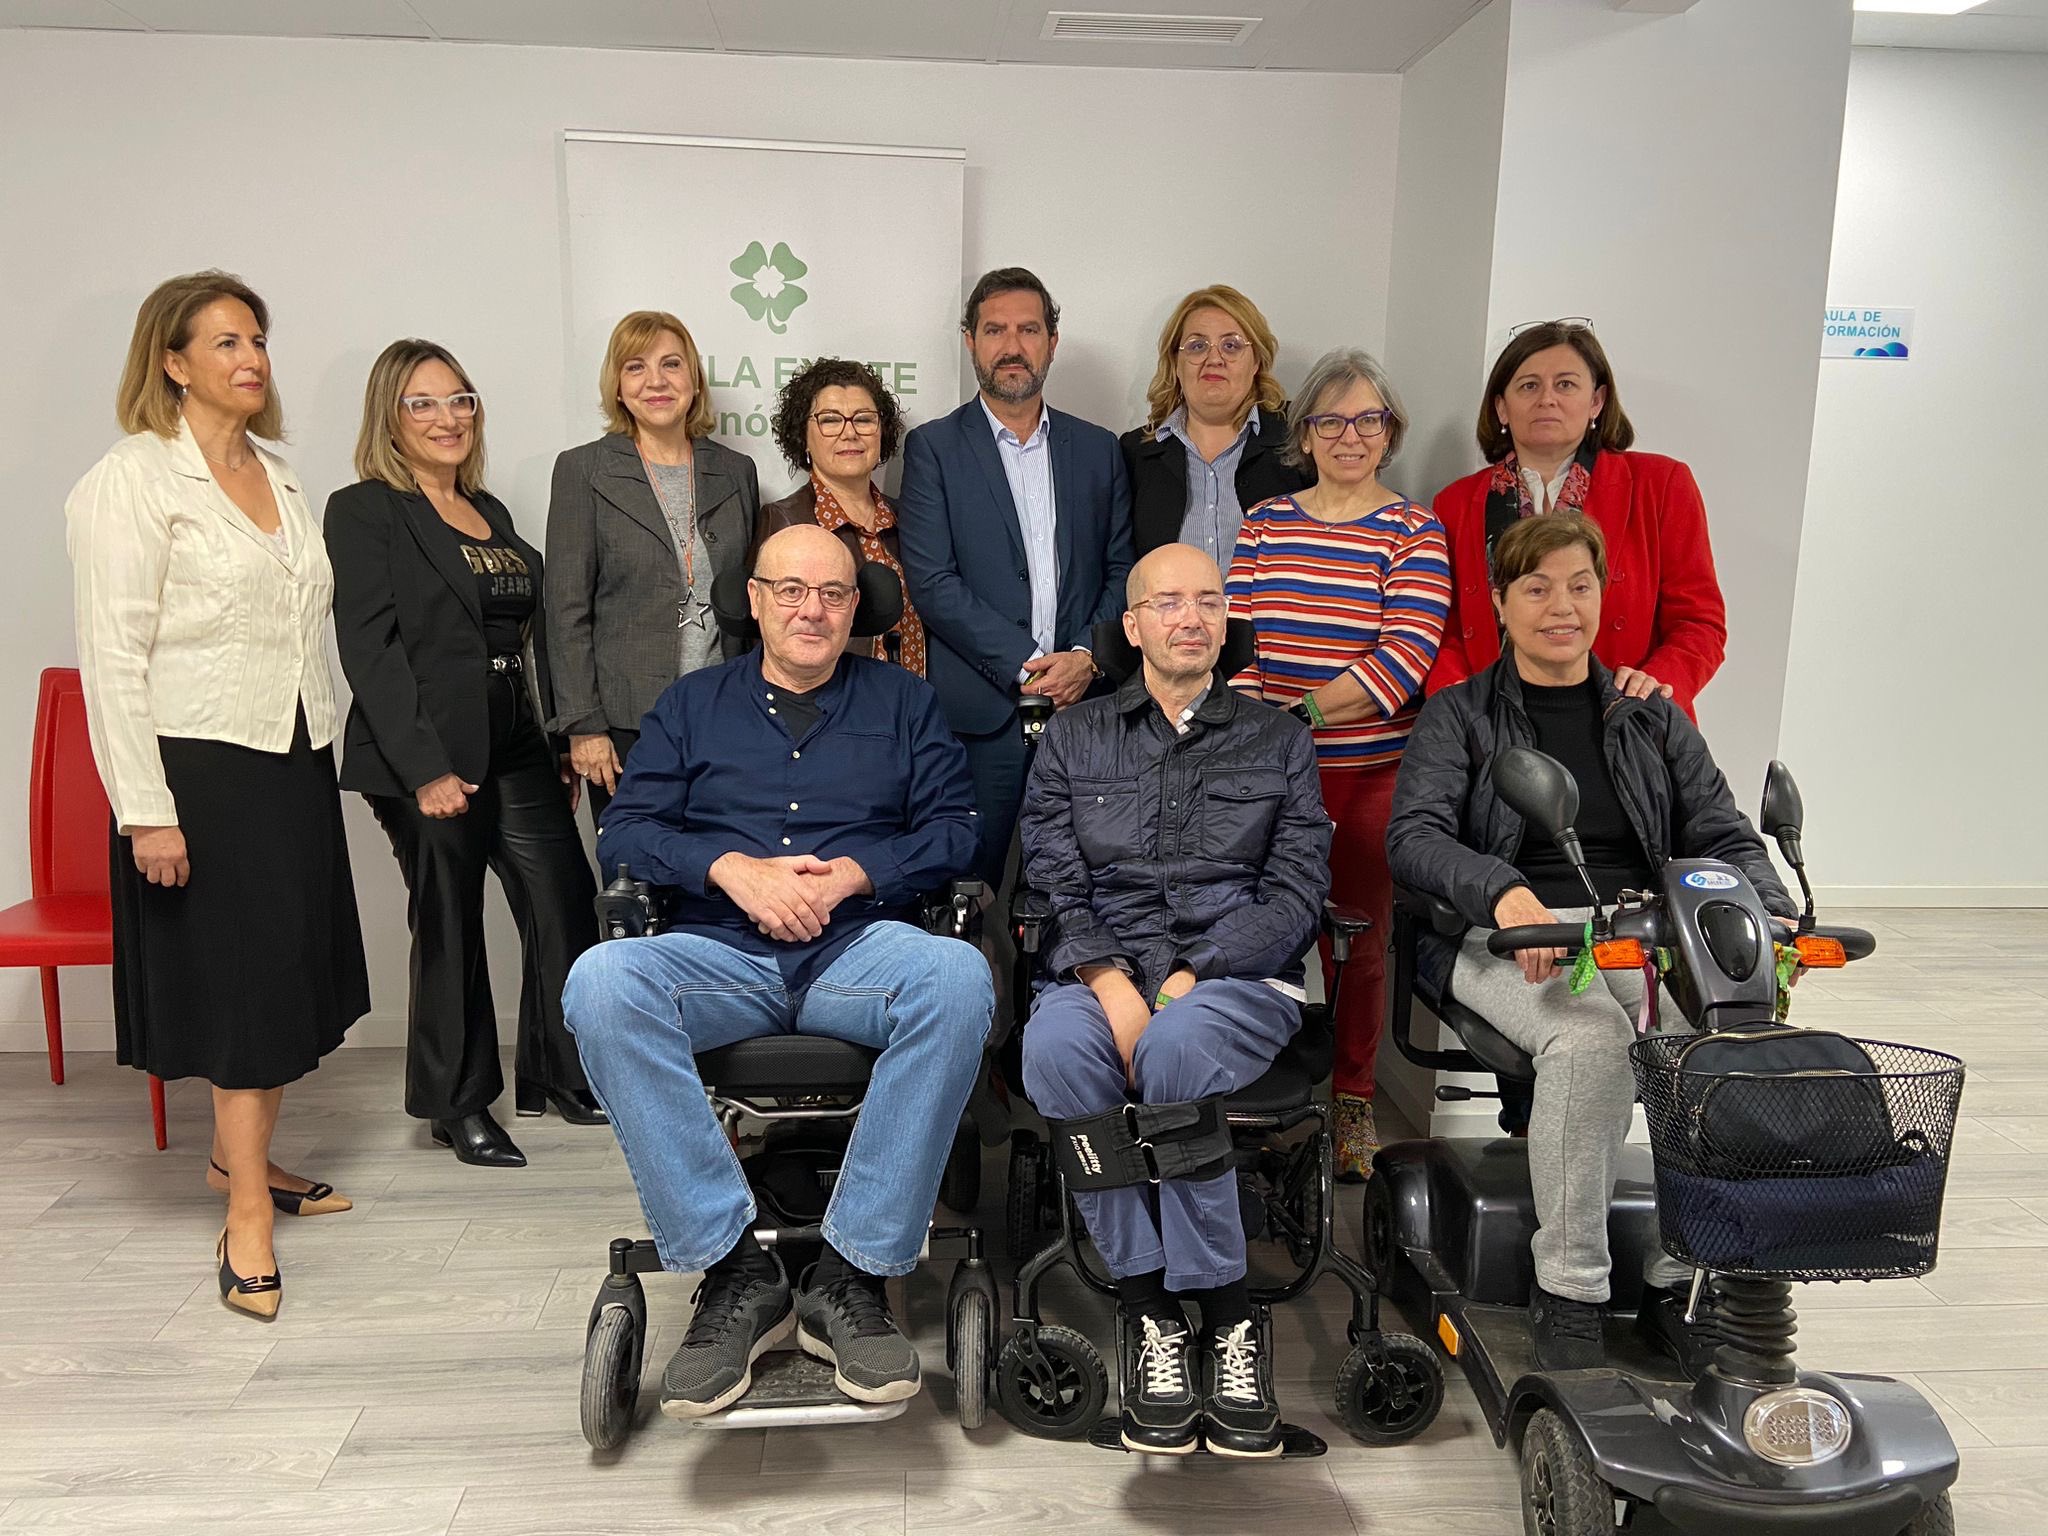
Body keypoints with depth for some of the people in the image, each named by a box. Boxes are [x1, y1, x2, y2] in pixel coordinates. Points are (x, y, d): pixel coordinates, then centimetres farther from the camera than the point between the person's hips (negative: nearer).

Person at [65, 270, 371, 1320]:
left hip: (295, 760, 7)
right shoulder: (131, 482, -8)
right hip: (202, 767, -7)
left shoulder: (278, 479, 13)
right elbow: (113, 657, -13)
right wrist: (145, 812, -17)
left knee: (294, 971, 13)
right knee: (241, 980, -2)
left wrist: (319, 747, 11)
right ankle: (247, 1216, 10)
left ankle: (240, 1155, 32)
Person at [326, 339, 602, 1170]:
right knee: (449, 928, 4)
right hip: (430, 759, -6)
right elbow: (368, 649, -12)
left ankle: (559, 1073, 22)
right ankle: (459, 1104, 21)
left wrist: (562, 747, 13)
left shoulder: (491, 512, 17)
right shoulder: (365, 511, -4)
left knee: (566, 906, 3)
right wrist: (425, 769, -18)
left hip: (519, 751, 6)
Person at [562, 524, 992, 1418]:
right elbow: (624, 833, 8)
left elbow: (955, 828, 7)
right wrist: (732, 868, -9)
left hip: (860, 948, 0)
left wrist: (854, 873, -9)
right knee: (600, 984, -31)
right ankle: (735, 1274, -24)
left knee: (959, 977, -34)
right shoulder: (694, 704, 20)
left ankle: (852, 1274, -25)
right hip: (720, 956, 1)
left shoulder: (900, 701, 19)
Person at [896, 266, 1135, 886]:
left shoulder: (1098, 449, 15)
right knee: (971, 888, 0)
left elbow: (1122, 571, 12)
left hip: (1083, 701, 3)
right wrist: (1023, 666, -11)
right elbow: (933, 584, -5)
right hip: (980, 712, -3)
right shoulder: (933, 447, 4)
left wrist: (1087, 657, -6)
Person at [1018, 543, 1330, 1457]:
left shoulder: (1278, 741, 17)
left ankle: (1223, 1310, -21)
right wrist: (1109, 981, -13)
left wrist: (1191, 979, -11)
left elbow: (1295, 889, 4)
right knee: (1054, 1047, -34)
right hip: (1100, 974, 1)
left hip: (1237, 977, -1)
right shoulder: (1073, 740, 18)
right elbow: (1051, 883, 6)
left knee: (1175, 1045, -36)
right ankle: (1147, 1300, -20)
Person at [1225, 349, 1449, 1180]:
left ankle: (1351, 1096, 26)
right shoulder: (1265, 523, 9)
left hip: (1374, 769, -1)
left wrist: (1303, 713, -17)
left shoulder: (1416, 532, 1)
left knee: (1361, 931, 8)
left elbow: (1406, 657, -10)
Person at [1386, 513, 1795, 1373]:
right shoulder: (1459, 716, 10)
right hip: (1513, 938, -3)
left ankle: (1678, 1281, -10)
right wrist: (1502, 892, -27)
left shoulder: (1651, 717, 22)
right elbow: (1414, 835, -6)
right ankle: (1569, 1294, -19)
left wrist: (1772, 912, -7)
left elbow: (1722, 833, 16)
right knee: (1592, 1039, -35)